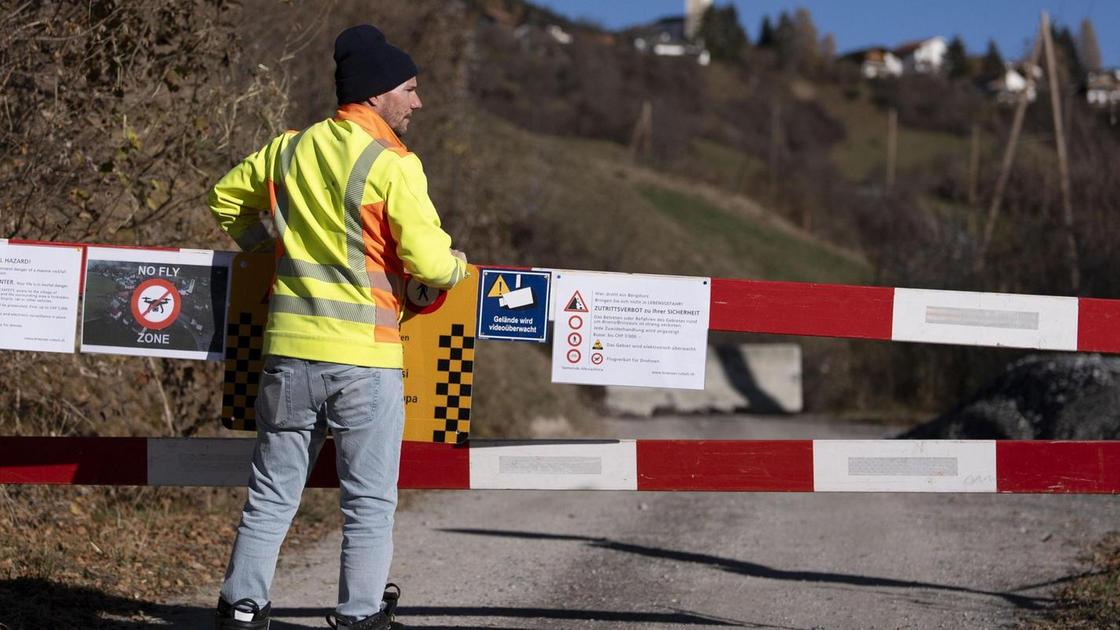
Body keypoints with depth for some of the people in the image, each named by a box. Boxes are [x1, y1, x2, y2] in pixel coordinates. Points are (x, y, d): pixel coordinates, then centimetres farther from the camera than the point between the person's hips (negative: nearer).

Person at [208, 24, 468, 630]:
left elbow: (225, 198, 23)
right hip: (364, 357, -5)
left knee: (271, 493, 13)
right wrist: (456, 262, 7)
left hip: (290, 349, 5)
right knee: (369, 502, 6)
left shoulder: (288, 150, 8)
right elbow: (428, 261, -14)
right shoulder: (393, 164, -10)